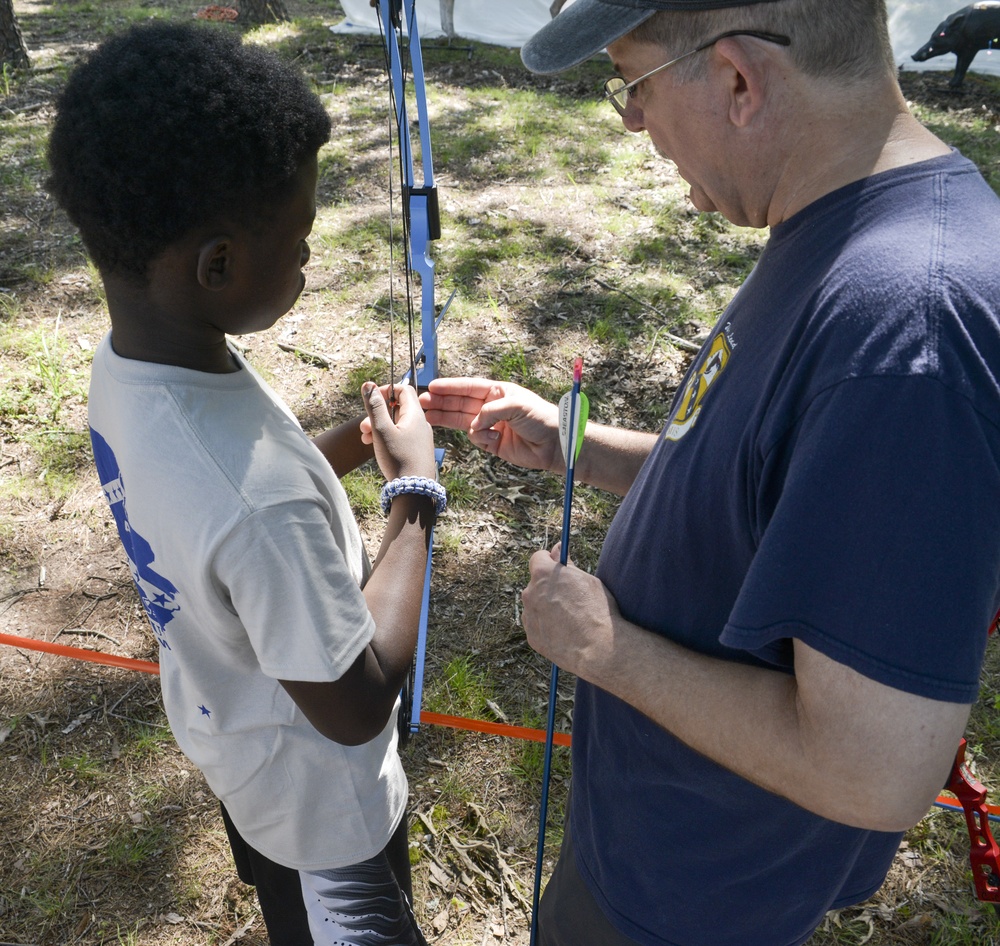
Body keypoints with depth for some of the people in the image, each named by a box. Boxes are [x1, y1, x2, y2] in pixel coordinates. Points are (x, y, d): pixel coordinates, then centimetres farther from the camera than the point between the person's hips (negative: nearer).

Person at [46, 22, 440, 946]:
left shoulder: (122, 365, -17)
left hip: (222, 732, 7)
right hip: (321, 794, -7)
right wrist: (415, 489, -25)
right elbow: (355, 709, -30)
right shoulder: (263, 504, -45)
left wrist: (339, 446, -9)